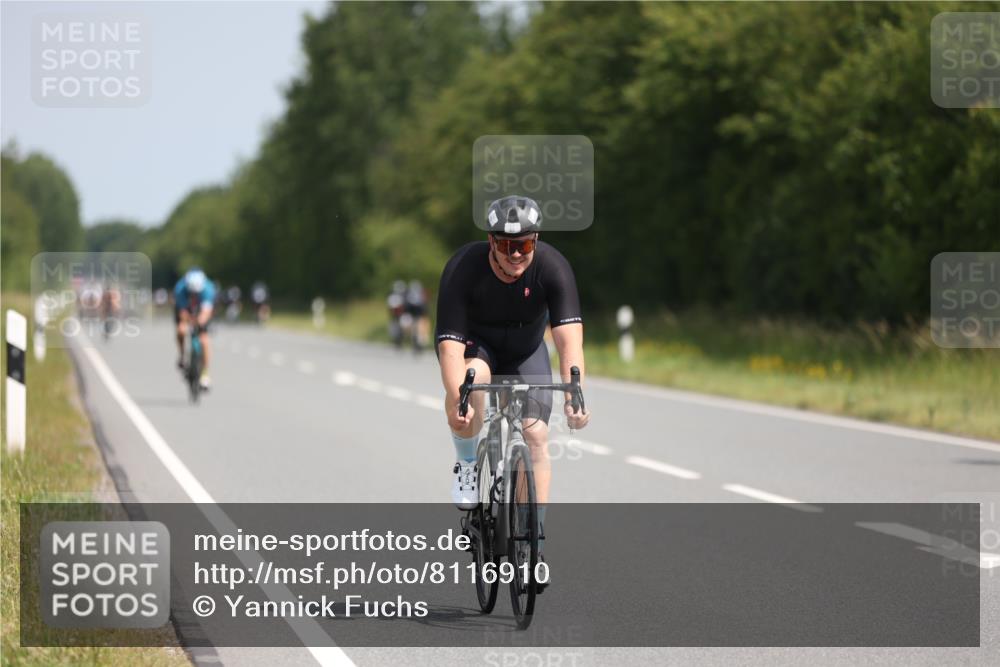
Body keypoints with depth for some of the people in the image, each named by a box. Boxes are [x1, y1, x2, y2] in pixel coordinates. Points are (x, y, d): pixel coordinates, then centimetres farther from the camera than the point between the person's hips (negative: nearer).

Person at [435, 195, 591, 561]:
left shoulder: (552, 267, -29)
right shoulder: (463, 268, -33)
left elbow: (569, 339, -38)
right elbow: (450, 345, -38)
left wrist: (574, 397, -53)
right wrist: (458, 401, -54)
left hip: (525, 350, 2)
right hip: (473, 344, -2)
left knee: (536, 435, -12)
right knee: (473, 375, -36)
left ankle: (535, 537, -4)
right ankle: (467, 464, -12)